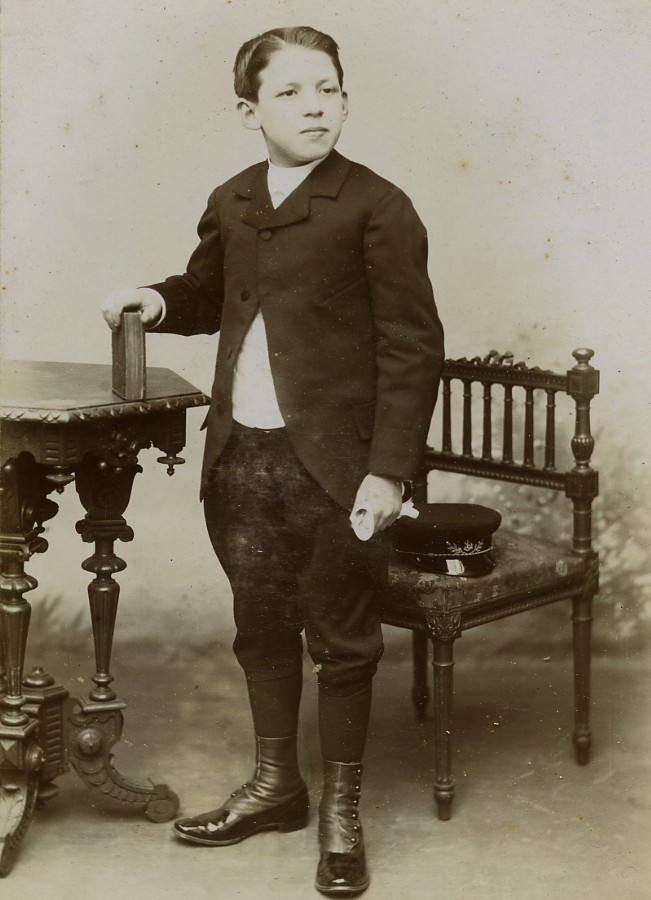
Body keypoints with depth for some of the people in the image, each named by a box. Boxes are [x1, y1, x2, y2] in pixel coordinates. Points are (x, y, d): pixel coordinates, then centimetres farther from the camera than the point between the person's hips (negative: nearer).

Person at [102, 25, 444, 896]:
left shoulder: (376, 207, -9)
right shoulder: (231, 204, 8)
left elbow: (413, 347, -11)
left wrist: (388, 468, -16)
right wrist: (157, 299, 3)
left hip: (333, 462, -5)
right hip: (241, 456, 6)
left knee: (341, 636, 7)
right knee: (261, 625, 17)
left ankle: (341, 810, 22)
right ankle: (274, 783, 35)